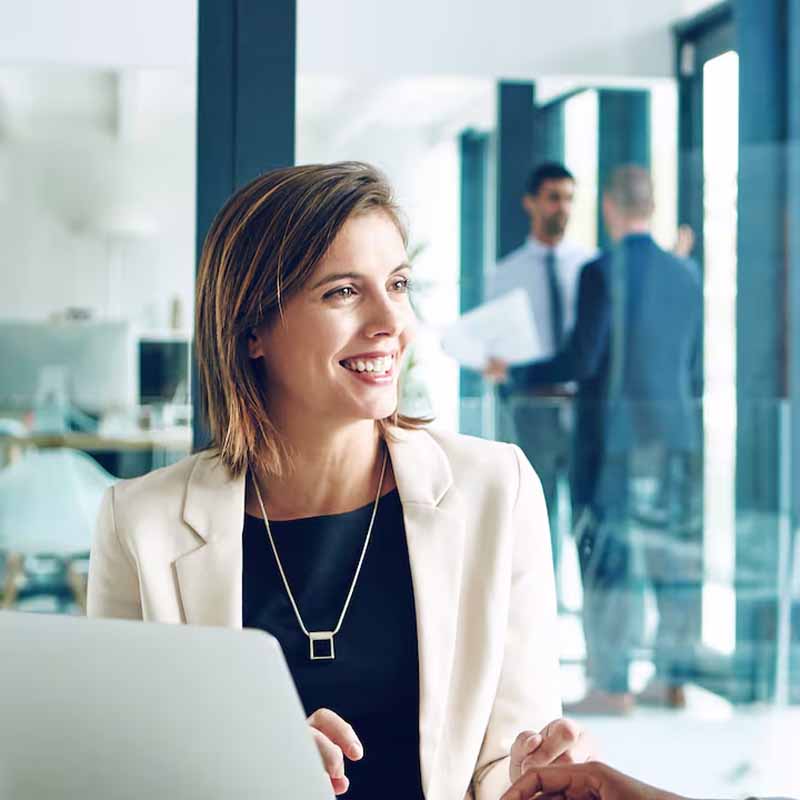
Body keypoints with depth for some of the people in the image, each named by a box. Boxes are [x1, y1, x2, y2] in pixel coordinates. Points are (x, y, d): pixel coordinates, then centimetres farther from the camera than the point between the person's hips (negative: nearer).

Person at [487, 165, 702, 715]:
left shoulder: (602, 273, -12)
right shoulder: (687, 274, 6)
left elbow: (581, 361, -15)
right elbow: (697, 368, 10)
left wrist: (513, 373, -2)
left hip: (612, 439, -6)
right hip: (675, 436, 6)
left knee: (608, 560, 0)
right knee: (673, 556, 10)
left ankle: (613, 687, 3)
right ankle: (673, 680, 16)